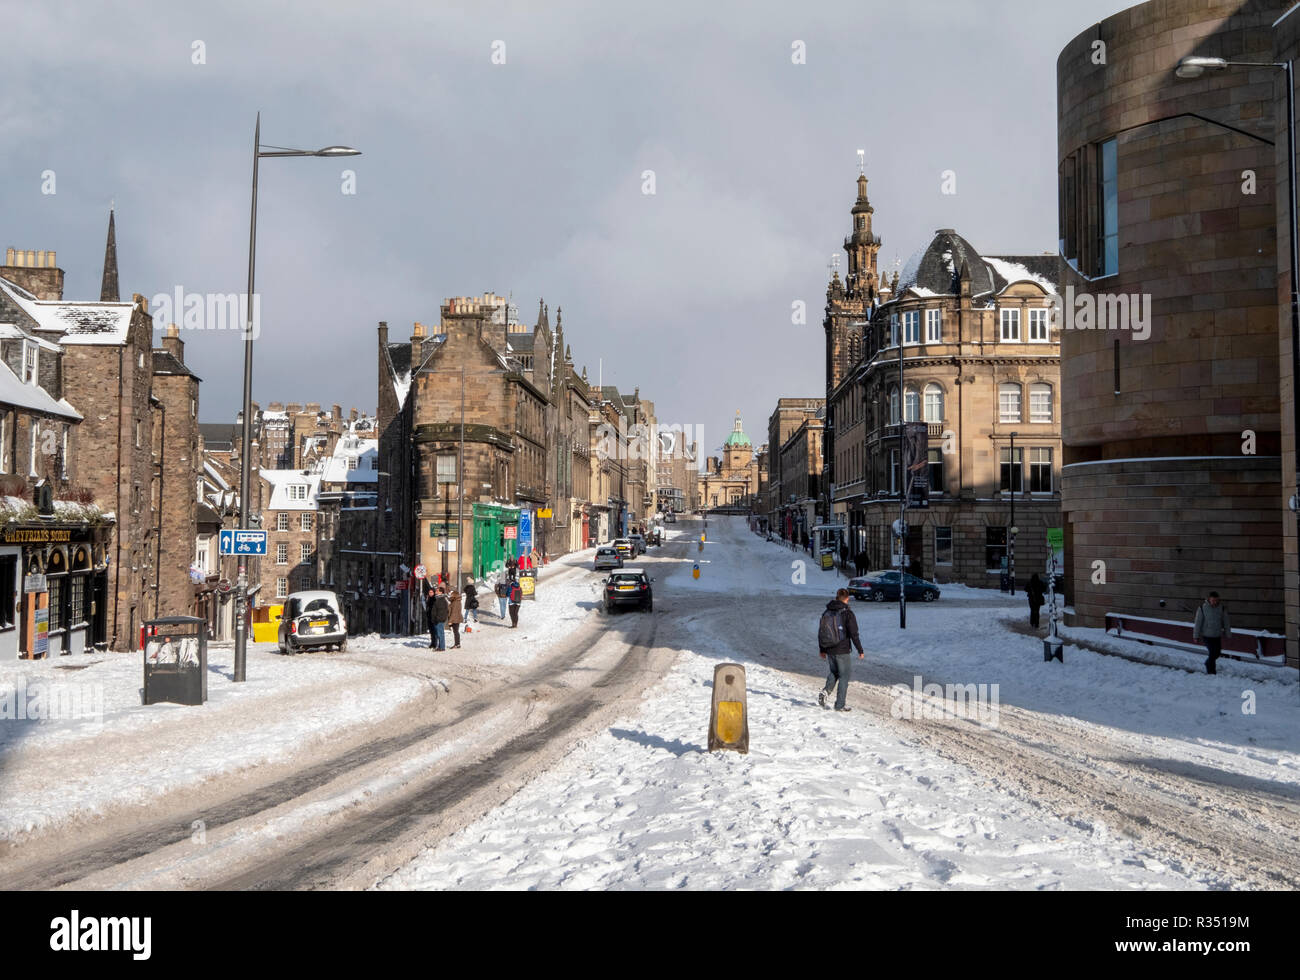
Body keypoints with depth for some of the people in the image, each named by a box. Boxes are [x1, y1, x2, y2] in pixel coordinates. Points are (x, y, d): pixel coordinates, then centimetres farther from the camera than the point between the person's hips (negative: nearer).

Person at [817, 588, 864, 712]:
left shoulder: (826, 613, 5)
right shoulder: (847, 613, -12)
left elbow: (820, 632, 11)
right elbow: (854, 634, -15)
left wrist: (821, 650, 21)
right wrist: (860, 650, -6)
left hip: (829, 651, 5)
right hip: (843, 651, -5)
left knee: (834, 672, 23)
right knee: (844, 677, 7)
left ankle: (825, 691, -1)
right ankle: (840, 705, 8)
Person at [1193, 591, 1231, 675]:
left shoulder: (1222, 608, -3)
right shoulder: (1202, 608, -10)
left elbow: (1226, 622, 4)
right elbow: (1198, 623, -5)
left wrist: (1228, 634, 3)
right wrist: (1196, 636, -4)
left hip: (1217, 636, 4)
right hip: (1206, 635, -4)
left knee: (1217, 654, 12)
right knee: (1212, 653, -10)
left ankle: (1208, 663, 40)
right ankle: (1210, 672, 3)